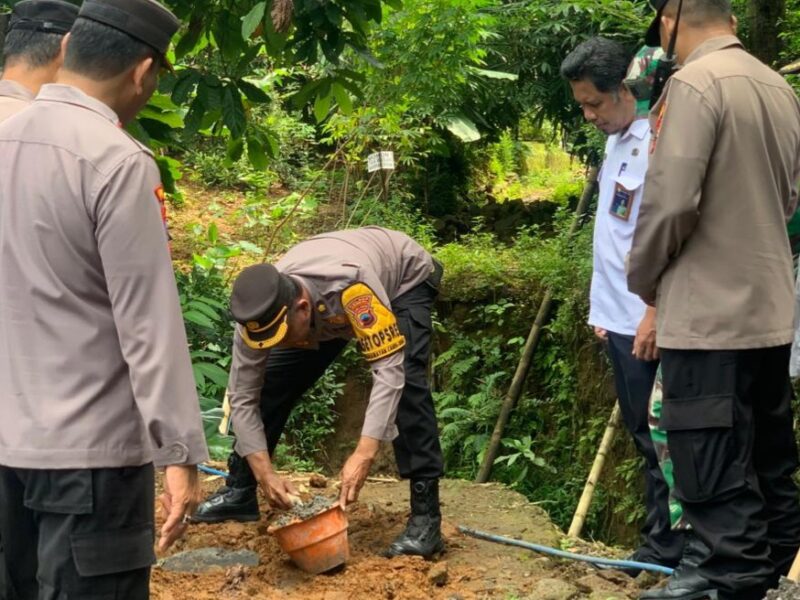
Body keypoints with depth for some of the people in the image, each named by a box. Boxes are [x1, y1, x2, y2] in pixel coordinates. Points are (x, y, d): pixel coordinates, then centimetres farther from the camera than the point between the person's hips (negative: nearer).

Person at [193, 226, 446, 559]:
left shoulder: (350, 286, -47)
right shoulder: (260, 312, -30)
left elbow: (389, 368, -47)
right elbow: (242, 396, -23)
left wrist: (364, 454, -54)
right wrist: (265, 474, -32)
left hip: (403, 280, -5)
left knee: (406, 382, -28)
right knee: (273, 383, -6)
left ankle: (425, 515, -22)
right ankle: (239, 491, 12)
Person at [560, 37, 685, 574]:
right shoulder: (616, 142, 12)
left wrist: (654, 317, -19)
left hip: (644, 323, -9)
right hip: (618, 318, 9)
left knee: (658, 438, -2)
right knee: (643, 435, 13)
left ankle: (665, 547, 6)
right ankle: (662, 542, 20)